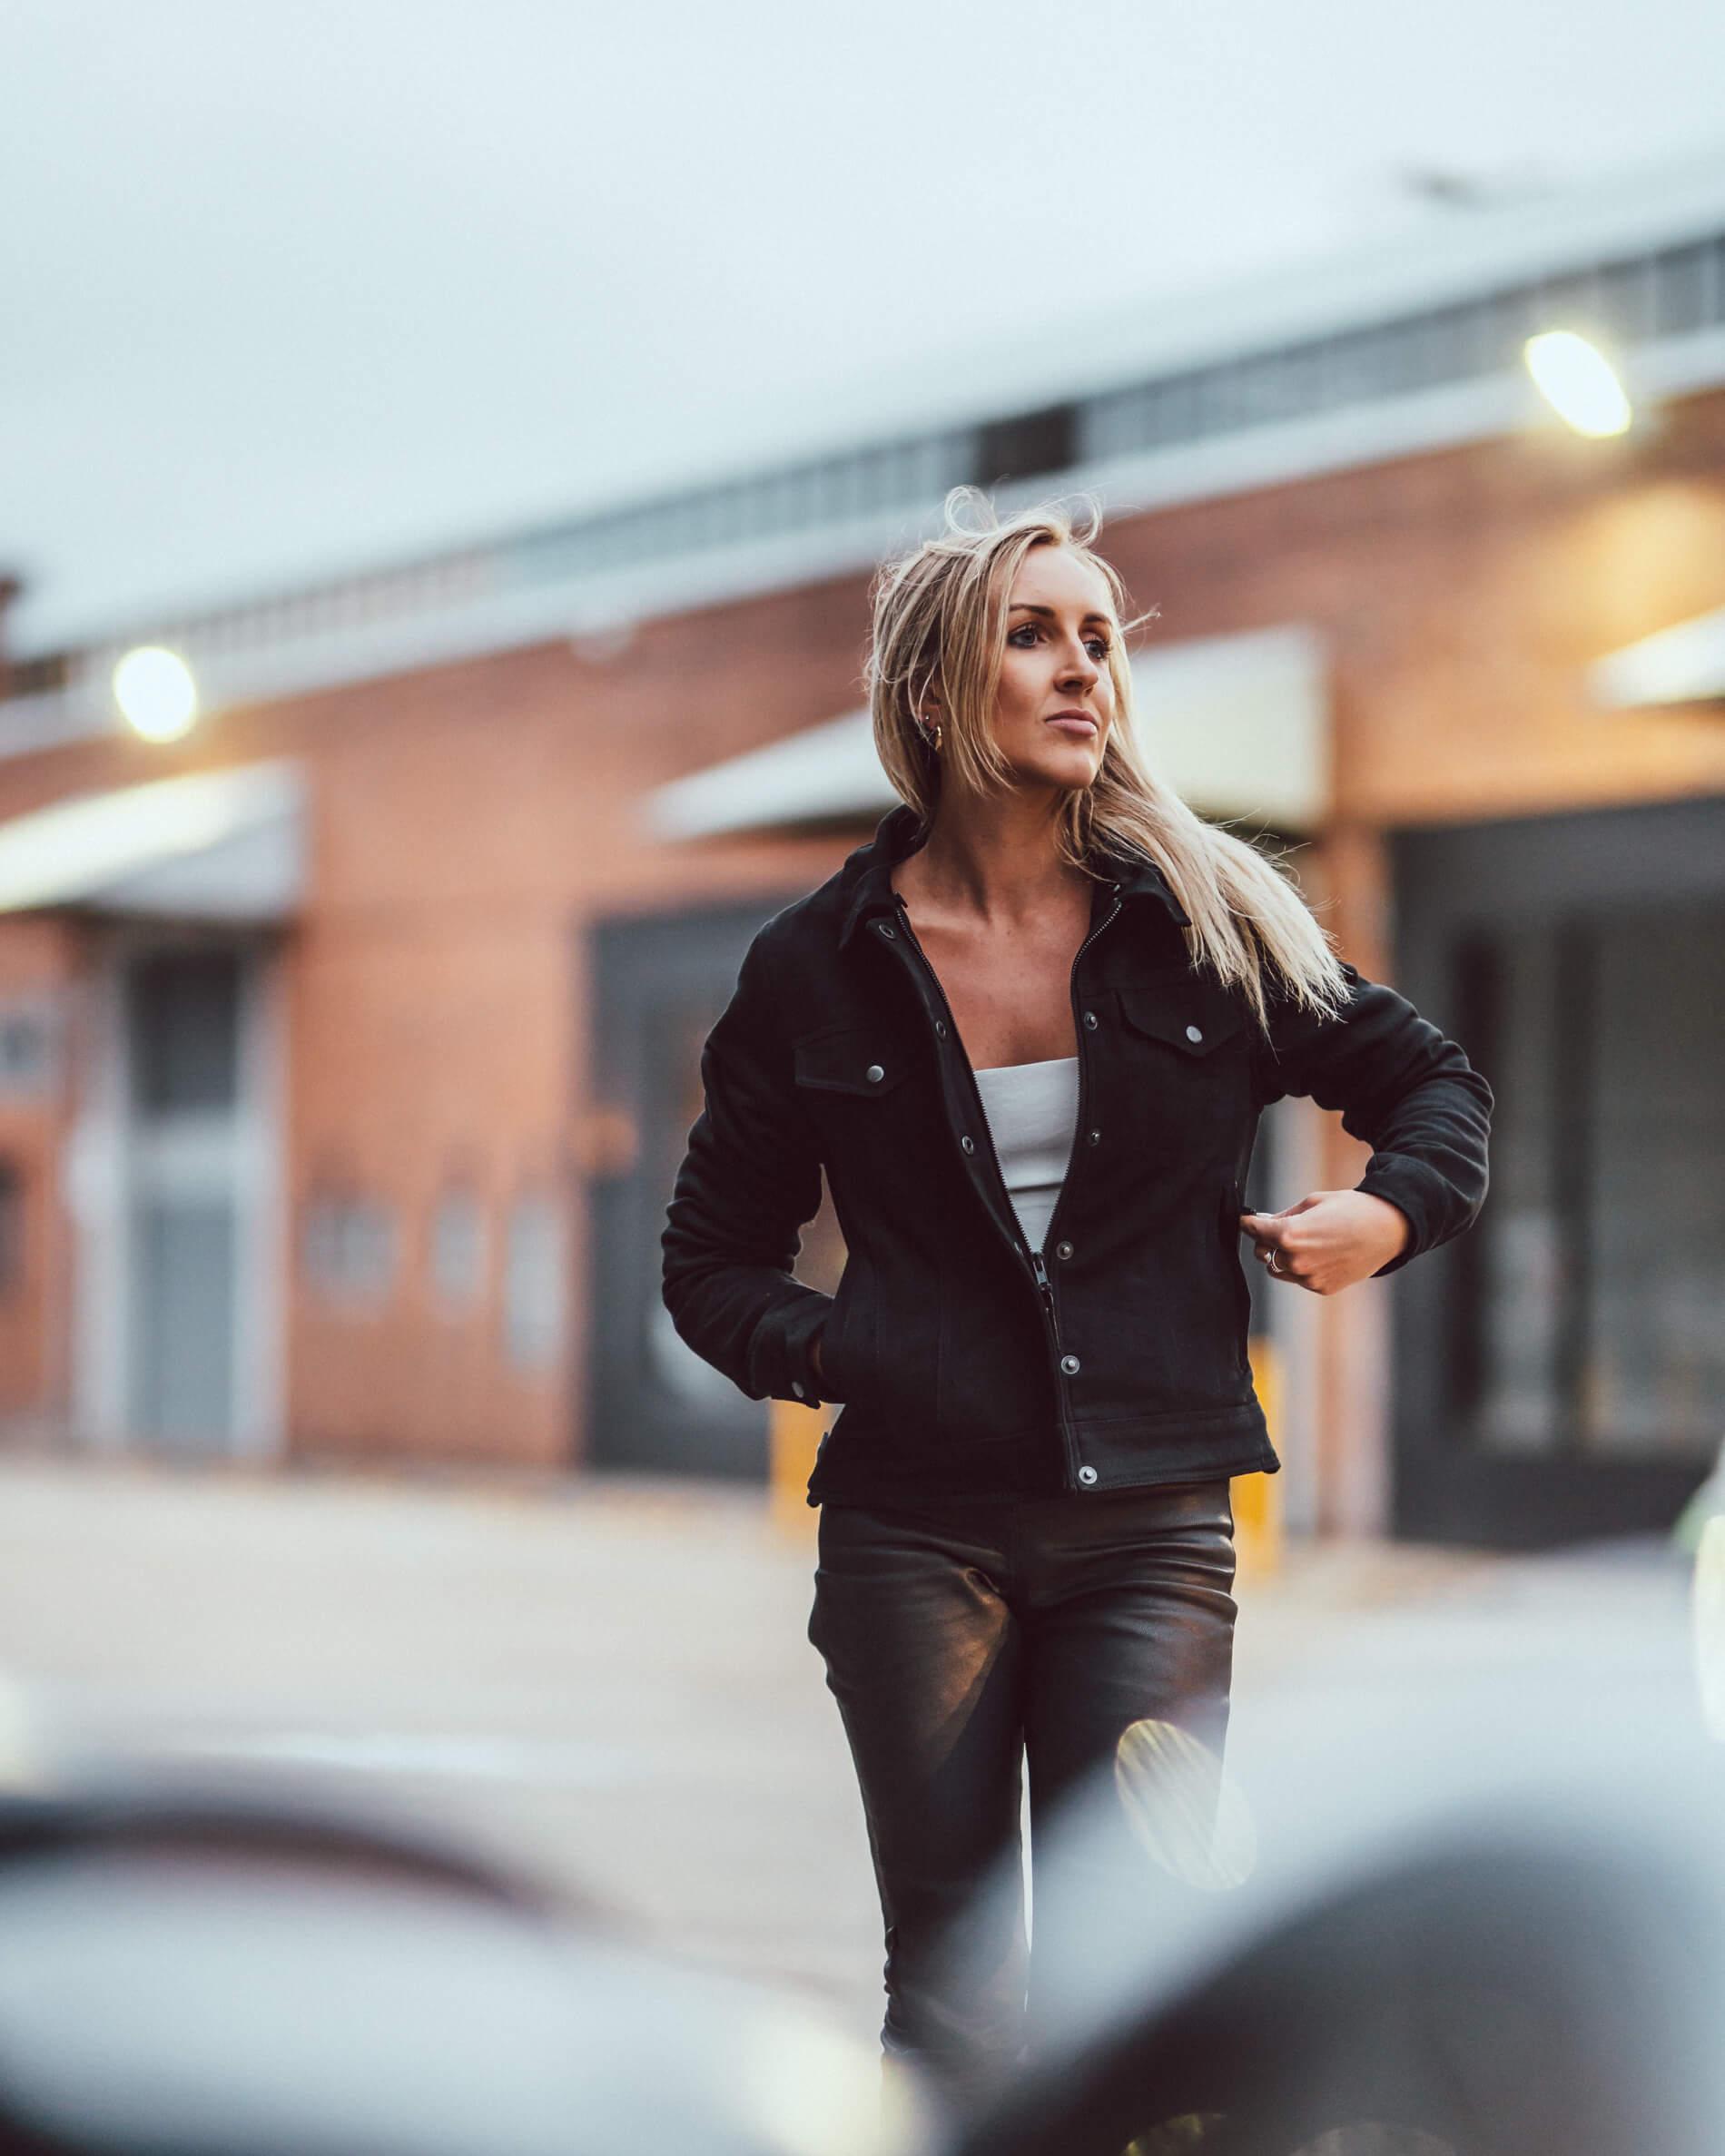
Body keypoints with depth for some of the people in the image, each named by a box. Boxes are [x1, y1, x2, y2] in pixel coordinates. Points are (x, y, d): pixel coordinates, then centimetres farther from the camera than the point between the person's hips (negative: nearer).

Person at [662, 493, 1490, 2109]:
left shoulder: (1202, 921, 4)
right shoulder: (817, 970, 3)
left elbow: (1429, 1080, 17)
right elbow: (714, 1254, 12)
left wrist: (1391, 1210, -4)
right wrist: (816, 1350, -8)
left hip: (1149, 1528, 1)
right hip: (916, 1529, 0)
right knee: (957, 2007, 0)